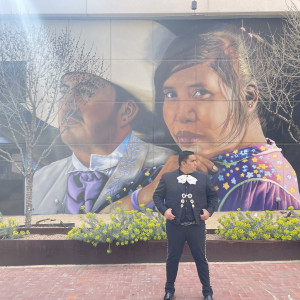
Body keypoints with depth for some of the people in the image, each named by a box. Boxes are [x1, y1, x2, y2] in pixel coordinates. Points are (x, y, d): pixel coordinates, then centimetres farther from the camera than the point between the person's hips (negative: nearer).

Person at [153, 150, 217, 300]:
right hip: (175, 226, -1)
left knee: (201, 259, 9)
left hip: (196, 226, 1)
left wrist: (209, 211, -1)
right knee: (172, 259, 11)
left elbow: (213, 195, 13)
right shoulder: (167, 177, 1)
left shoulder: (203, 177, 5)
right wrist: (164, 210, -9)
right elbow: (157, 196, 5)